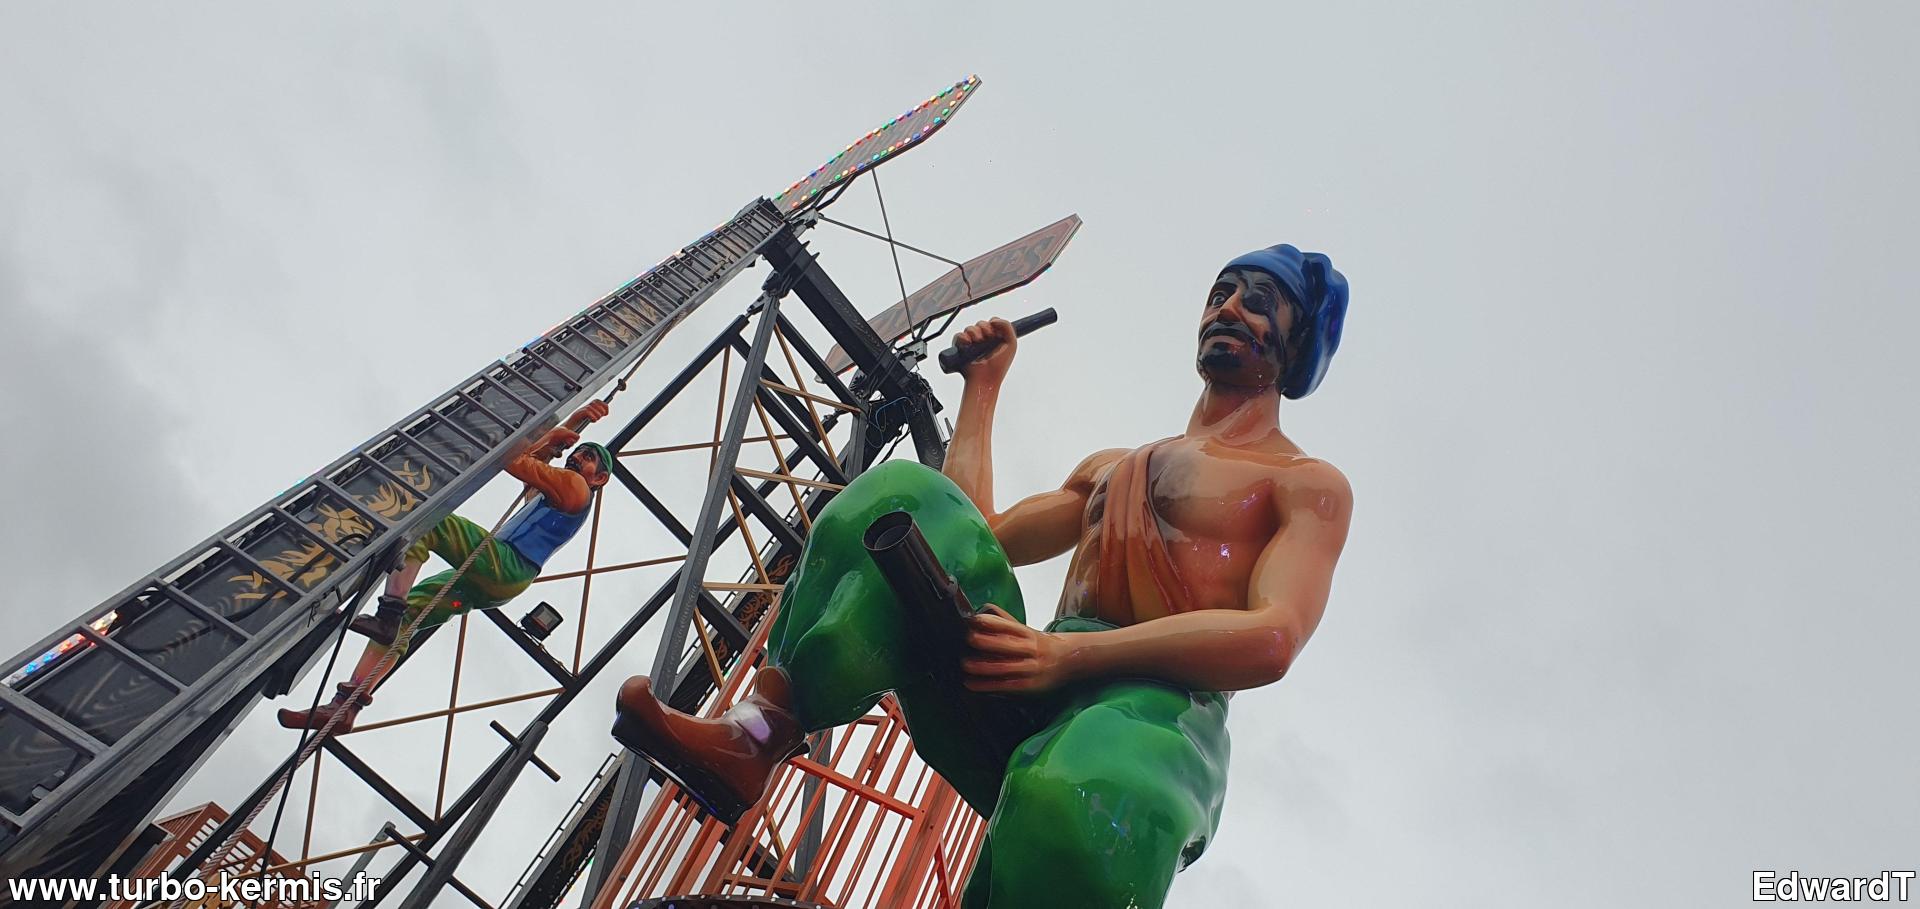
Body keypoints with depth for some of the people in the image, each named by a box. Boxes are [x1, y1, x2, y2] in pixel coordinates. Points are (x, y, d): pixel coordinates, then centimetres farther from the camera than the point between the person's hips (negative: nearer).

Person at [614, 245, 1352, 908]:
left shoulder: (1309, 485, 12)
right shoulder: (1109, 468, 31)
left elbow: (1270, 641, -8)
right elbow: (978, 534, 24)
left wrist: (1069, 652, -22)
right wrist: (983, 386, 29)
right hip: (1024, 699, 5)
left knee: (1080, 802, -42)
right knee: (908, 502, -15)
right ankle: (754, 737, -28)